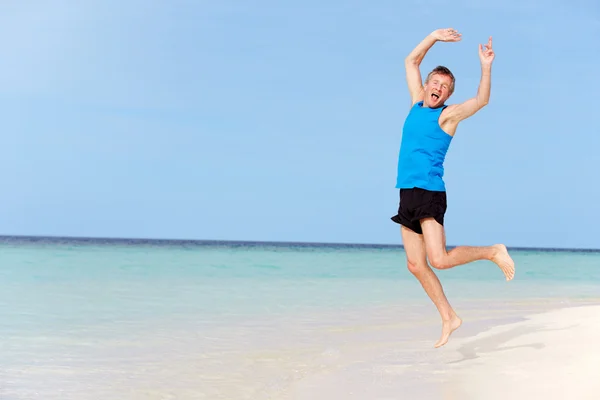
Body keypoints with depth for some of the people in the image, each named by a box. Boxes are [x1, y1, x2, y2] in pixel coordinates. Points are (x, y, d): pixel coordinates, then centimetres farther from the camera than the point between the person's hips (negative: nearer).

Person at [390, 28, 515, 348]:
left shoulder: (447, 115, 0)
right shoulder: (417, 104, 16)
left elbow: (481, 100, -14)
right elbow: (411, 61, 23)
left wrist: (486, 67, -25)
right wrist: (434, 37, 14)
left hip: (430, 193, -7)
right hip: (407, 193, 7)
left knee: (439, 259, -17)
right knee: (416, 265, 3)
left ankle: (493, 252, 4)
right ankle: (448, 318, 13)